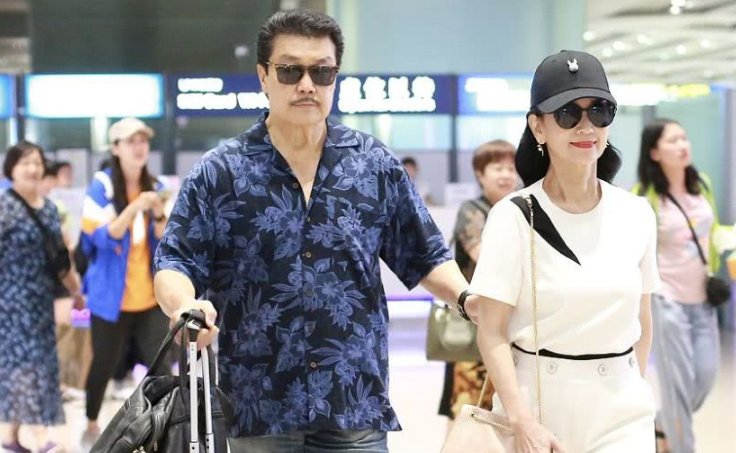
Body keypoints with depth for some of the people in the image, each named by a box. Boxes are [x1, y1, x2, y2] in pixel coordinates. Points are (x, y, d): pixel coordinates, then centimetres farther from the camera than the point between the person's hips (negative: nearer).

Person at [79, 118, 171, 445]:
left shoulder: (156, 188, 5)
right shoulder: (101, 187, -8)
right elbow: (101, 237, -16)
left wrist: (159, 215, -14)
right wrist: (134, 208, -27)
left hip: (150, 296, 3)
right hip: (111, 295, -3)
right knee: (104, 363, 8)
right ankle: (91, 424, 28)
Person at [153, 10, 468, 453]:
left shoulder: (375, 164, 7)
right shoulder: (219, 174, 1)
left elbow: (423, 256, 12)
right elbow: (175, 264, -1)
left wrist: (468, 297, -7)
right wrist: (186, 306, -23)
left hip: (357, 408, 1)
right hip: (258, 410, -1)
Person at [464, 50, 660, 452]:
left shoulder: (636, 215, 3)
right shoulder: (514, 218, -8)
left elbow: (642, 319, 12)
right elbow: (492, 333, -11)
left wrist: (636, 388, 11)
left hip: (621, 411, 3)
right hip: (538, 403, -2)